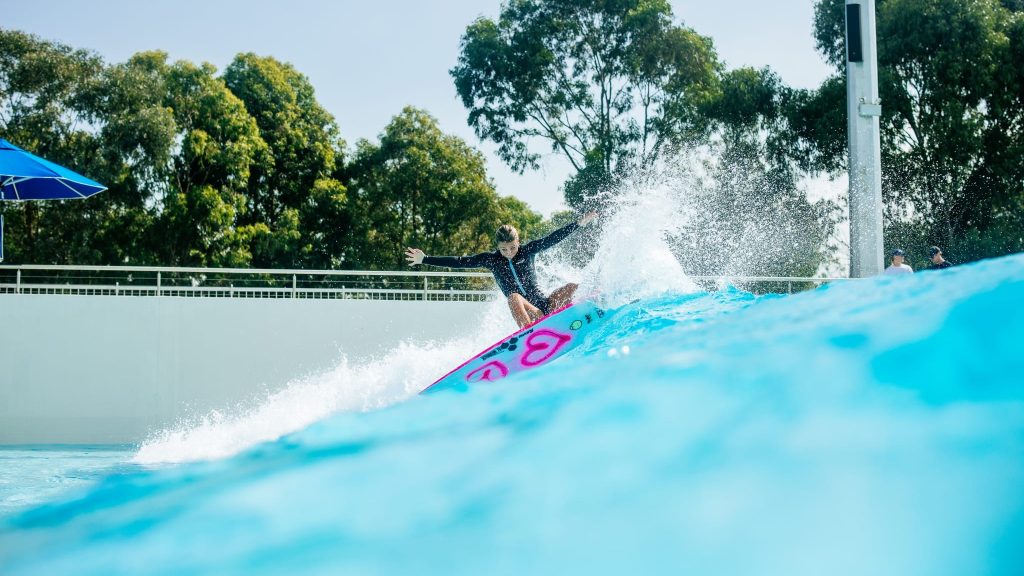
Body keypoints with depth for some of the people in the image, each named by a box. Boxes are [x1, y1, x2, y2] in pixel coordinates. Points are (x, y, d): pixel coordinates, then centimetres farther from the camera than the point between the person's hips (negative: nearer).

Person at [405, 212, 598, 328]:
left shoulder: (527, 251, 5)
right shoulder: (490, 259, 3)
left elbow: (553, 238, 3)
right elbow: (459, 262, 1)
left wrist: (579, 223, -1)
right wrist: (425, 259, -3)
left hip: (545, 305, 2)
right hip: (526, 313, -2)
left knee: (572, 288, -20)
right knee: (514, 297, -37)